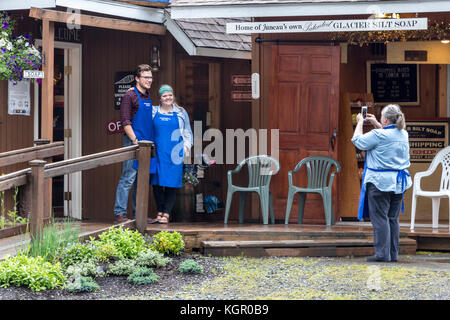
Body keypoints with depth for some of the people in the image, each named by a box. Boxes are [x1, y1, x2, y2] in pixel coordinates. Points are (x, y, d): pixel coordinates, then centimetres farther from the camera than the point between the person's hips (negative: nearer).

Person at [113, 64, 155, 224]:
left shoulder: (148, 96, 16)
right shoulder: (130, 96, -7)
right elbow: (125, 121, -13)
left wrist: (150, 142, 15)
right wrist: (135, 140, -19)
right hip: (133, 142, -8)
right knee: (128, 178, -9)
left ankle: (138, 214, 16)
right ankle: (119, 213, -6)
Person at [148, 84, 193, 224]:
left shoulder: (181, 112, 11)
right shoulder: (153, 111, 10)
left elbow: (187, 132, 16)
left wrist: (186, 146, 3)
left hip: (174, 153, -1)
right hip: (157, 152, 1)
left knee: (171, 184, -3)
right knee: (156, 183, 1)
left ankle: (166, 214, 1)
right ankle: (160, 212, 12)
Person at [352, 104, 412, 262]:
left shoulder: (378, 135, -16)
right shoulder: (403, 134, 7)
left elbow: (357, 140, -3)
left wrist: (360, 122, 11)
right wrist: (375, 123, 31)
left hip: (380, 182, -7)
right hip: (398, 183, 7)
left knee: (380, 218, -3)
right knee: (393, 218, 11)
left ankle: (382, 253, -6)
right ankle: (393, 254, 13)